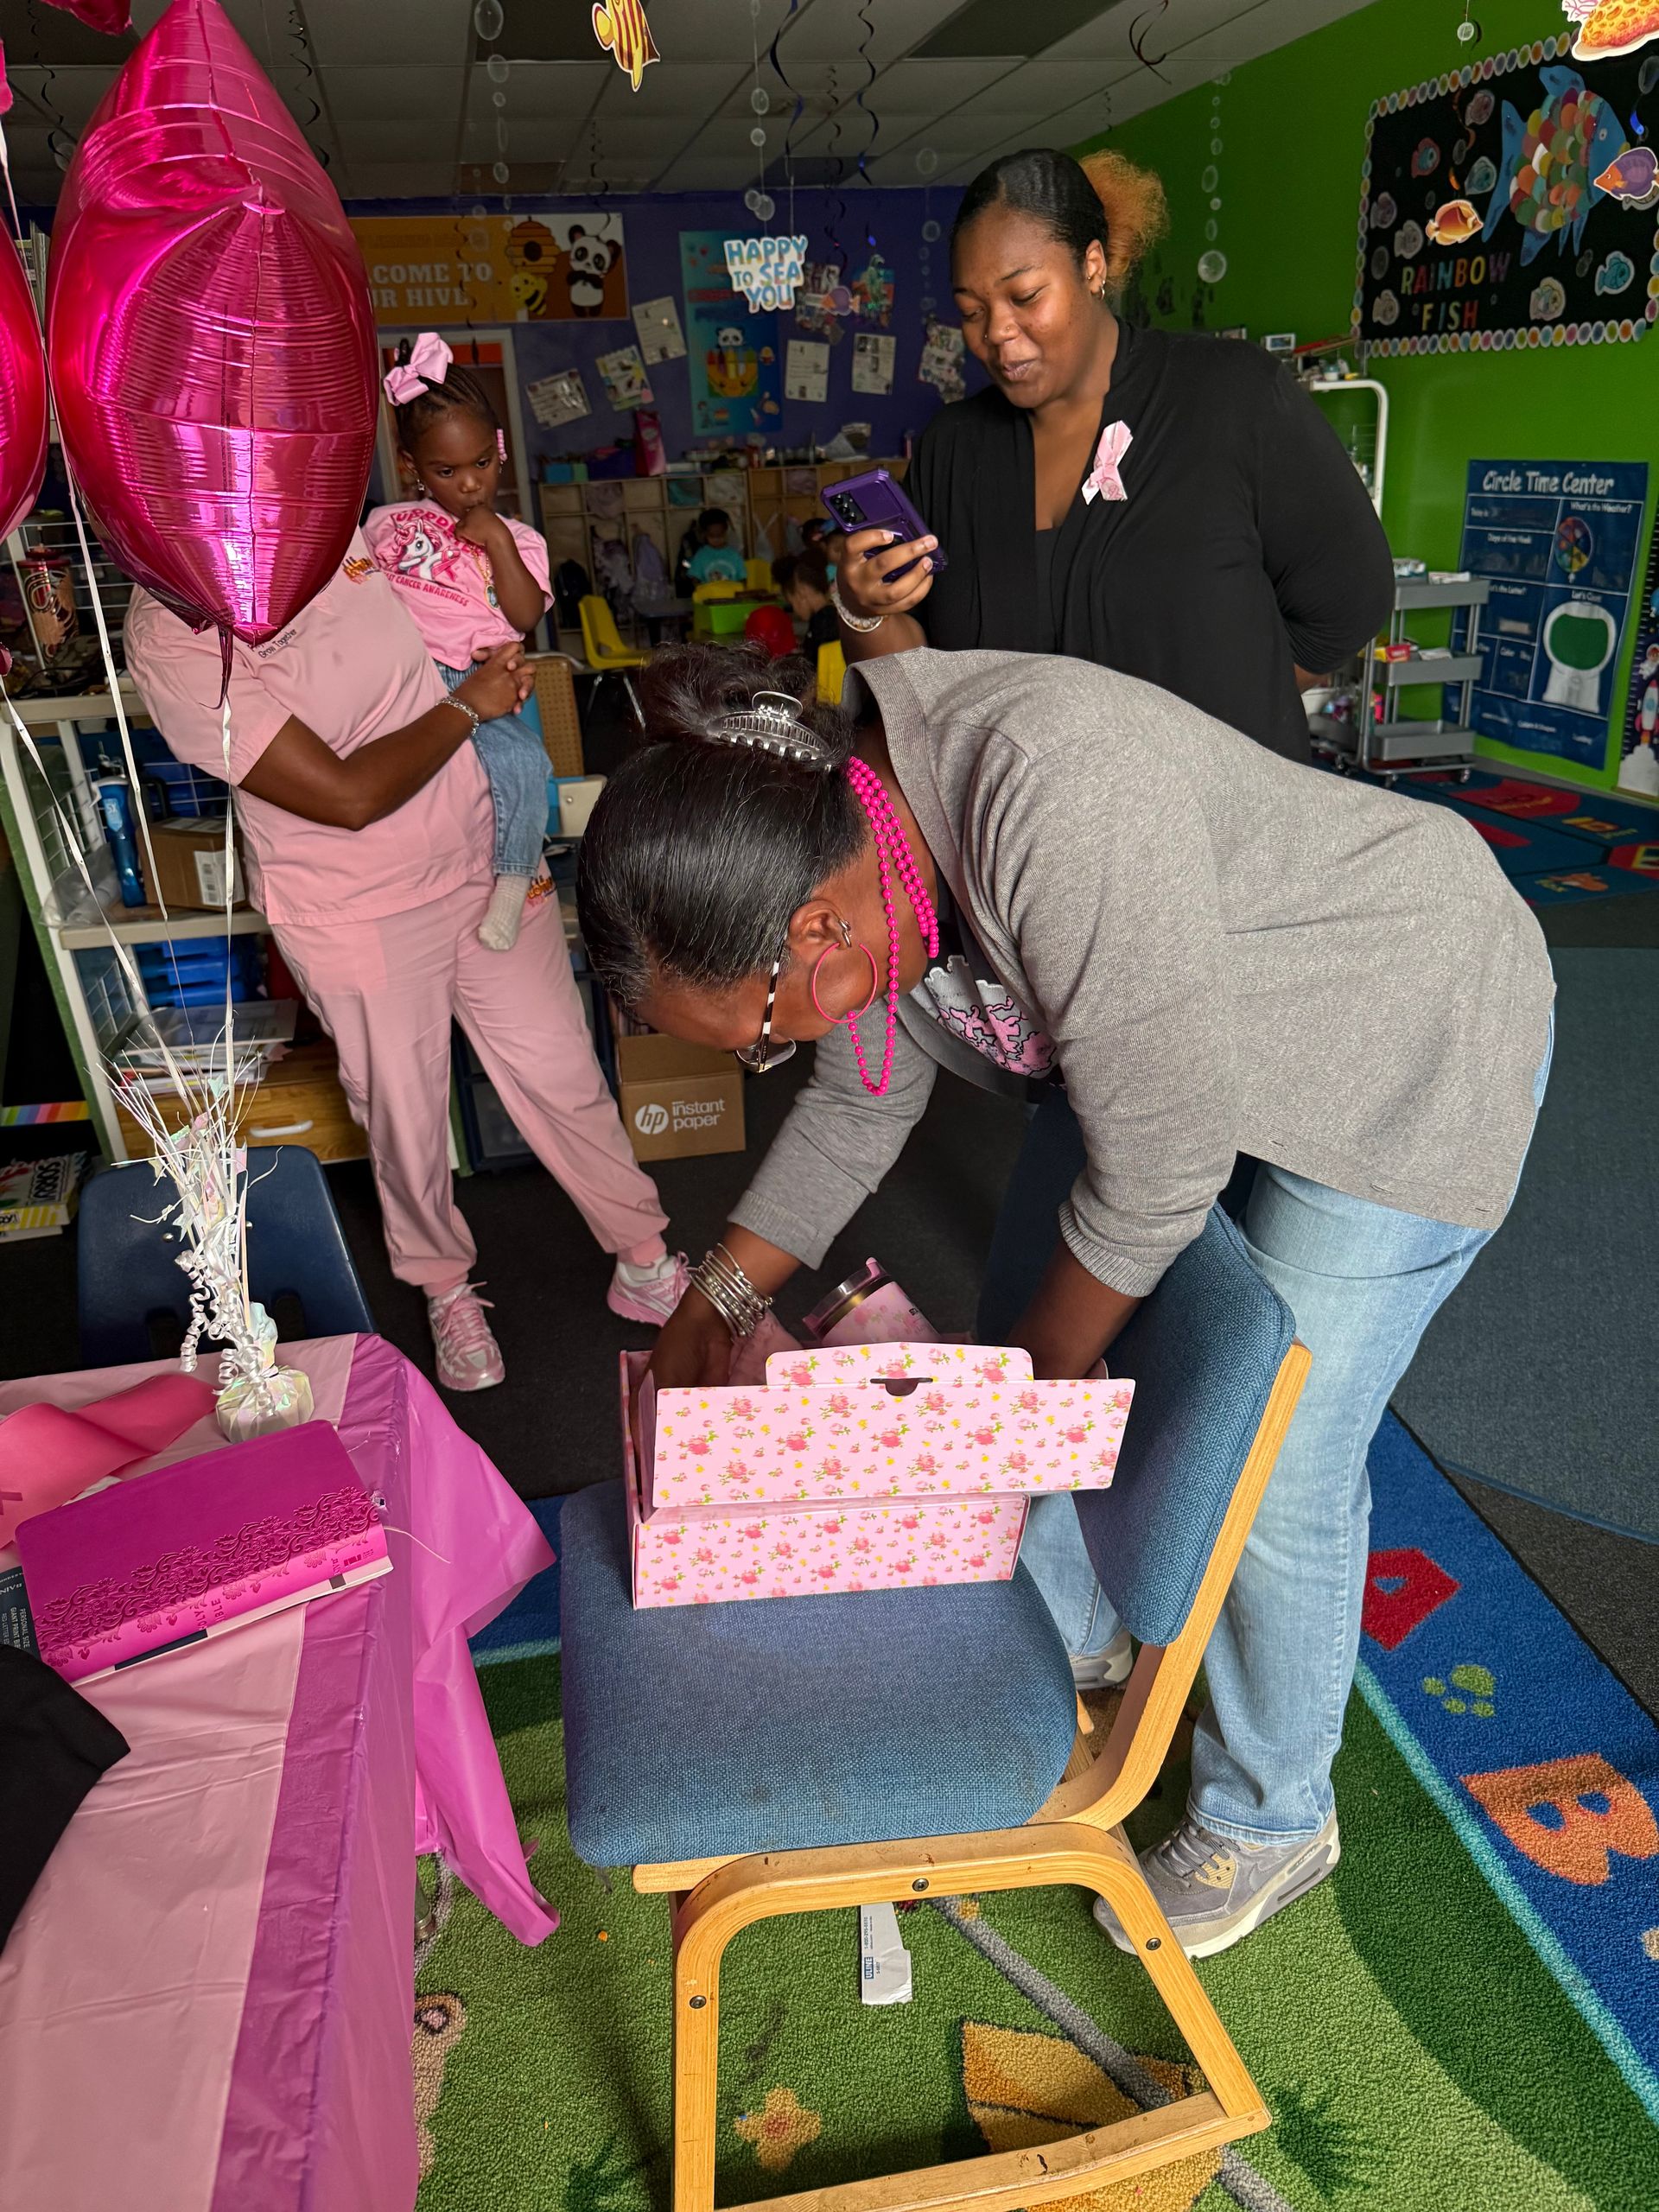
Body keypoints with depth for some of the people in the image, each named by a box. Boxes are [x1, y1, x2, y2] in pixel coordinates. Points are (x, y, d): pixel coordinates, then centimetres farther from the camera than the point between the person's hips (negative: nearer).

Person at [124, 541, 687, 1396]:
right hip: (356, 917, -4)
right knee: (406, 1120, 11)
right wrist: (468, 705, -14)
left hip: (485, 861, 4)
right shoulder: (170, 638, -21)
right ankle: (444, 1286, 39)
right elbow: (348, 795, -24)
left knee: (563, 1075, 10)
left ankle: (644, 1259, 28)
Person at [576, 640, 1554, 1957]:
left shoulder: (1057, 808, -40)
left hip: (1413, 1045, -7)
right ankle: (1060, 1635, 39)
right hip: (1170, 1040, 8)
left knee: (1275, 1476, -3)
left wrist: (1049, 1362, -14)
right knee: (1024, 1308, 12)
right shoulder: (837, 834, -13)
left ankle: (1272, 1820, 26)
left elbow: (1162, 1162, -31)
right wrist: (716, 1305, 0)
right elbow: (860, 1105, 2)